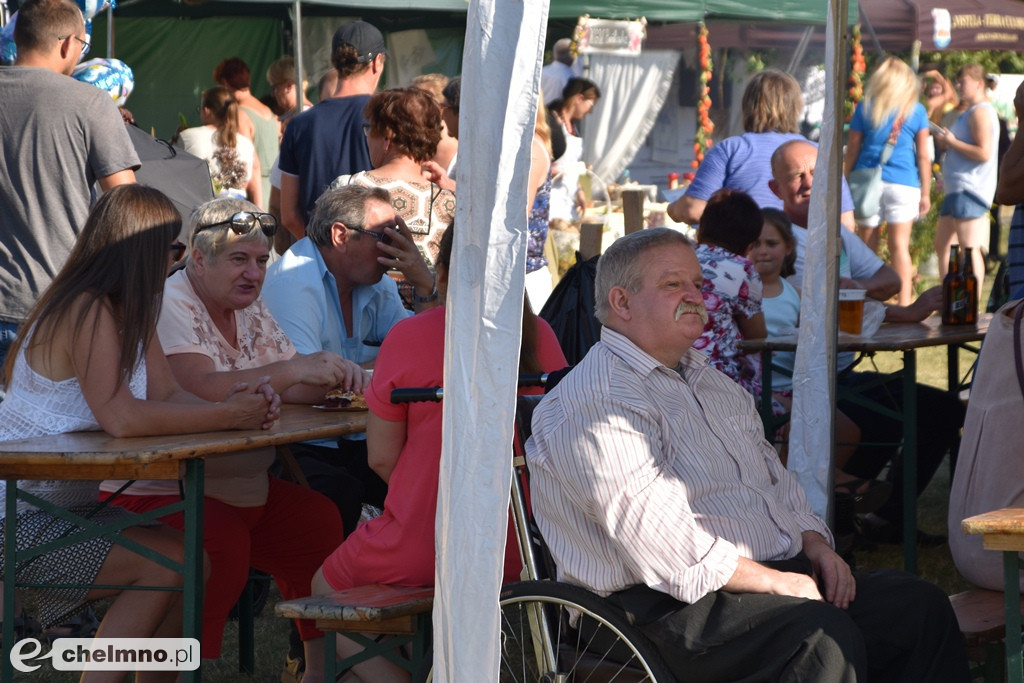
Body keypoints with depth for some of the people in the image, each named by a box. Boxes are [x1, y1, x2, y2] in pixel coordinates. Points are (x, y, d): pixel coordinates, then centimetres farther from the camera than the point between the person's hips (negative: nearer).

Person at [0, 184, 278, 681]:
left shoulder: (132, 313, 11)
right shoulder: (86, 312, -20)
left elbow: (167, 396, 1)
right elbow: (122, 418, -31)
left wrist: (229, 404, -19)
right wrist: (226, 416, -26)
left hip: (71, 505, 10)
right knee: (168, 564, -16)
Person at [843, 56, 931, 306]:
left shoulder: (865, 107, 4)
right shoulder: (915, 110, 4)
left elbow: (851, 151, 4)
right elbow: (923, 156, 4)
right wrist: (925, 192, 8)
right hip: (903, 183, 0)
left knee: (867, 246, 6)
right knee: (900, 245, -2)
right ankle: (904, 304, -8)